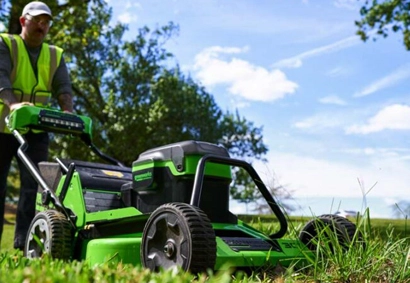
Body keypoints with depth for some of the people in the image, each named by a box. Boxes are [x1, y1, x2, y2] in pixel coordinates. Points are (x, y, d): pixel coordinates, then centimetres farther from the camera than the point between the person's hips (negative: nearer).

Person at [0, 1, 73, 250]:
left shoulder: (55, 55, 10)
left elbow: (63, 87, -3)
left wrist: (67, 110, -26)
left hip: (35, 131, 3)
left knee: (34, 185, -6)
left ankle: (24, 243, -3)